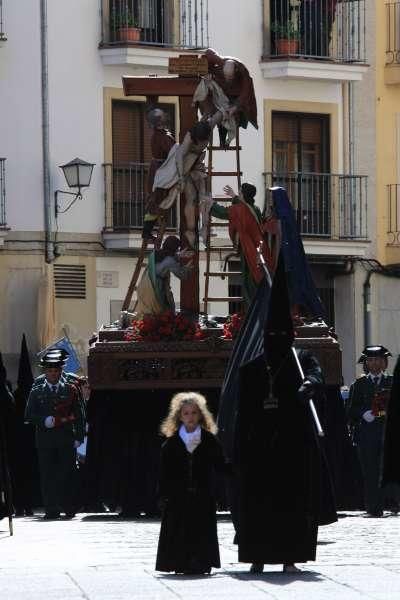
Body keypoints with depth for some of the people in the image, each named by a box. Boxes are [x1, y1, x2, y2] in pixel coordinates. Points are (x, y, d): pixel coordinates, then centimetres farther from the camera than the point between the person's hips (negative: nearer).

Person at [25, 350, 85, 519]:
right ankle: (51, 510, -2)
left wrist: (78, 437, 1)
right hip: (45, 440, 0)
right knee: (47, 475, -3)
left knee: (67, 474, -3)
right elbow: (29, 416, 5)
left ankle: (69, 508, 4)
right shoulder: (36, 391, 9)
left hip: (66, 440, 0)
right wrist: (45, 421, -13)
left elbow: (78, 416, 10)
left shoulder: (70, 390, 10)